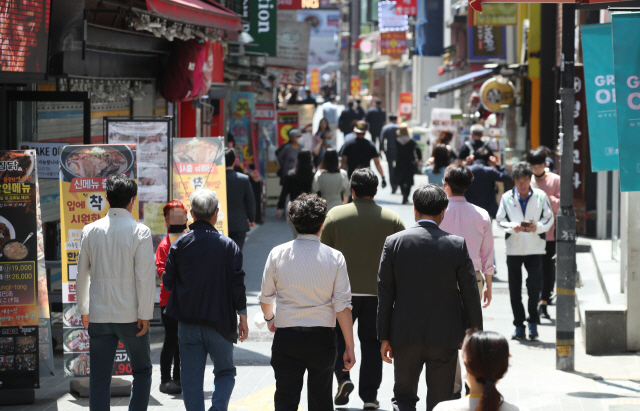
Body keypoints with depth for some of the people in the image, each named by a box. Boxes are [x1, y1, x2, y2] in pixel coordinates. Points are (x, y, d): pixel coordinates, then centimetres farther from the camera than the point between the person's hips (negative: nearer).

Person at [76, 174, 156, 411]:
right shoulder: (139, 232, -8)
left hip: (98, 316, 3)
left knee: (99, 378, 5)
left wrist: (84, 310, 20)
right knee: (142, 371, 13)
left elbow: (82, 274, 9)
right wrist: (144, 314, -7)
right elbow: (145, 277, -12)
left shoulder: (91, 231, 3)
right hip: (130, 316, -3)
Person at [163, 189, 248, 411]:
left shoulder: (179, 245, -2)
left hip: (187, 321, 1)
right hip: (219, 322, -1)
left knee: (191, 376, 9)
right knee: (225, 372, 12)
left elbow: (168, 282, 1)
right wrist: (242, 318, 2)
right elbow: (237, 285, -6)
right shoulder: (228, 245, -6)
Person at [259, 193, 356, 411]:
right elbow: (342, 306, -9)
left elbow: (265, 297, 7)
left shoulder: (278, 254, -4)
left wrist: (269, 318, 29)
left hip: (286, 337, 0)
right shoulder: (334, 258, -7)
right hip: (322, 338, 0)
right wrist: (349, 346, -3)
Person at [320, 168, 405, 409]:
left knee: (338, 335, 16)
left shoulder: (335, 215, -4)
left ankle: (343, 378, -4)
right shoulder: (391, 219, -1)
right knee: (371, 342, 9)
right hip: (377, 292, 1)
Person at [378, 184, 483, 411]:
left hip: (405, 334, 0)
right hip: (444, 337, 0)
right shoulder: (457, 245, -6)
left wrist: (384, 337, 5)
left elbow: (385, 294, -1)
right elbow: (470, 295, -4)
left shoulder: (394, 242, -4)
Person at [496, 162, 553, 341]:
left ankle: (533, 322, 9)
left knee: (534, 286, -8)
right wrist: (513, 227, -17)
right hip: (513, 248, 1)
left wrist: (537, 227, -17)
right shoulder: (507, 198, 2)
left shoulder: (540, 196, 1)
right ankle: (519, 325, 13)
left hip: (534, 247, -1)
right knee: (515, 289, 3)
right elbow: (500, 220, 3)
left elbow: (549, 219, 2)